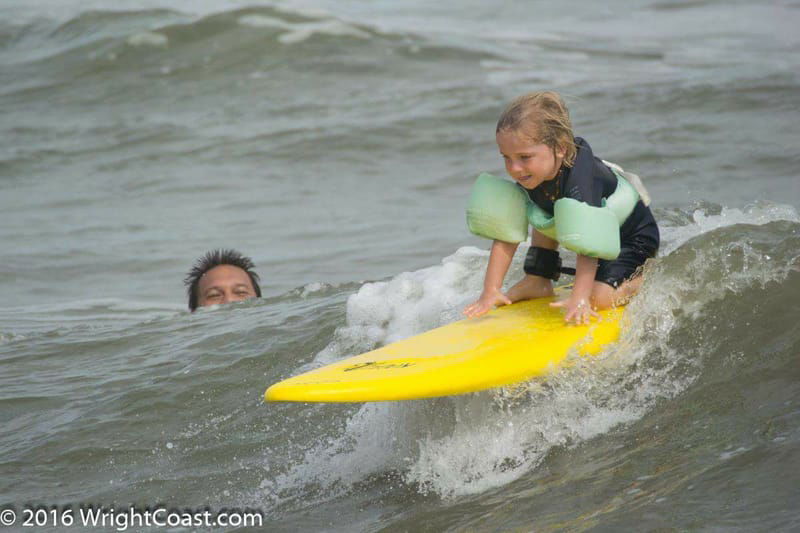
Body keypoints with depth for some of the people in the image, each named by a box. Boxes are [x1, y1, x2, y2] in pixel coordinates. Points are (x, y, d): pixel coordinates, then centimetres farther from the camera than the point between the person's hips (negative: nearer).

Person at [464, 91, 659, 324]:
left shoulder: (581, 176, -40)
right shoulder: (528, 175, -20)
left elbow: (588, 243, -45)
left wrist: (579, 298, -51)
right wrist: (490, 291, -26)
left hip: (633, 236, -7)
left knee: (600, 297, -23)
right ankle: (537, 282, 8)